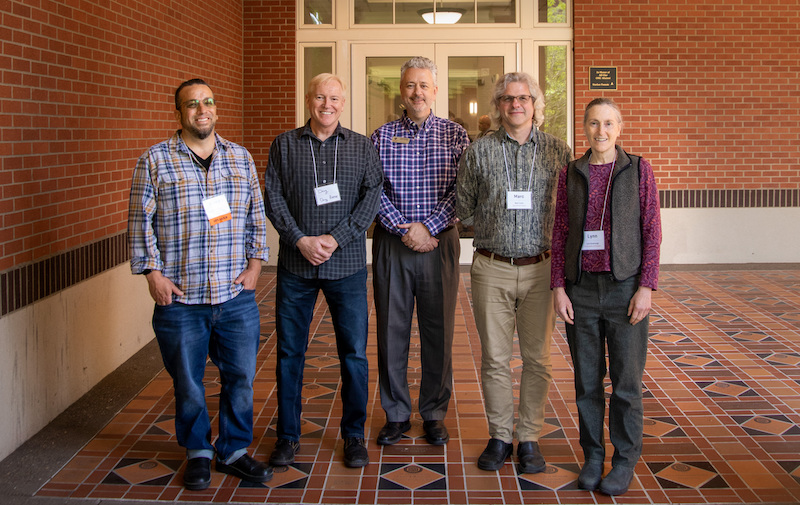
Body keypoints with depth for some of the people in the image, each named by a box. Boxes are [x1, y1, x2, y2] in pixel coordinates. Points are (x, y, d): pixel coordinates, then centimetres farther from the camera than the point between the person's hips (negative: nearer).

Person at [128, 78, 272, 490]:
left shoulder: (241, 157, 10)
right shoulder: (155, 160, 0)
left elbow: (256, 215, 14)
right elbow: (140, 221, -1)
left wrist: (255, 263, 5)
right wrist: (153, 273, -7)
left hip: (237, 295, 3)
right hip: (180, 300, -2)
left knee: (240, 378, 9)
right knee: (187, 383, 9)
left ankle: (233, 451, 27)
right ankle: (198, 452, 29)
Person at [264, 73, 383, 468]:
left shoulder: (362, 147, 5)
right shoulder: (284, 145, 7)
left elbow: (372, 197, -3)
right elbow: (273, 197, 0)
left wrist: (335, 239, -13)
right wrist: (301, 240, -12)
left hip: (347, 265, 0)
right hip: (295, 264, 1)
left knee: (354, 353, 4)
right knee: (289, 352, 7)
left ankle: (354, 435, 20)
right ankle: (288, 435, 21)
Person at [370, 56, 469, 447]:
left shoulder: (455, 134, 4)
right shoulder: (382, 136, 5)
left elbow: (460, 190, -4)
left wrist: (428, 227, -14)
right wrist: (405, 228, -13)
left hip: (439, 242, 0)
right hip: (391, 243, 1)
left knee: (438, 330, 5)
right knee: (391, 330, 5)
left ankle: (434, 413, 19)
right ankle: (396, 413, 18)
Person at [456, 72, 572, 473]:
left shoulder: (558, 151, 5)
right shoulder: (479, 152, 4)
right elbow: (463, 208, 10)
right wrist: (495, 221, 3)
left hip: (541, 269, 0)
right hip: (492, 270, 0)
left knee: (537, 358, 5)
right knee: (494, 357, 5)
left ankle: (529, 438, 18)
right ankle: (500, 437, 19)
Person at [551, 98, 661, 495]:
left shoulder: (638, 170, -1)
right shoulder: (571, 174, 5)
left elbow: (651, 231, -2)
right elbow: (560, 233, 6)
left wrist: (645, 287, -9)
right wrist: (558, 287, -1)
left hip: (625, 286, -2)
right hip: (581, 288, 2)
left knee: (626, 380, 4)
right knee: (587, 380, 9)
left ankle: (624, 460, 18)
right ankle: (592, 456, 23)